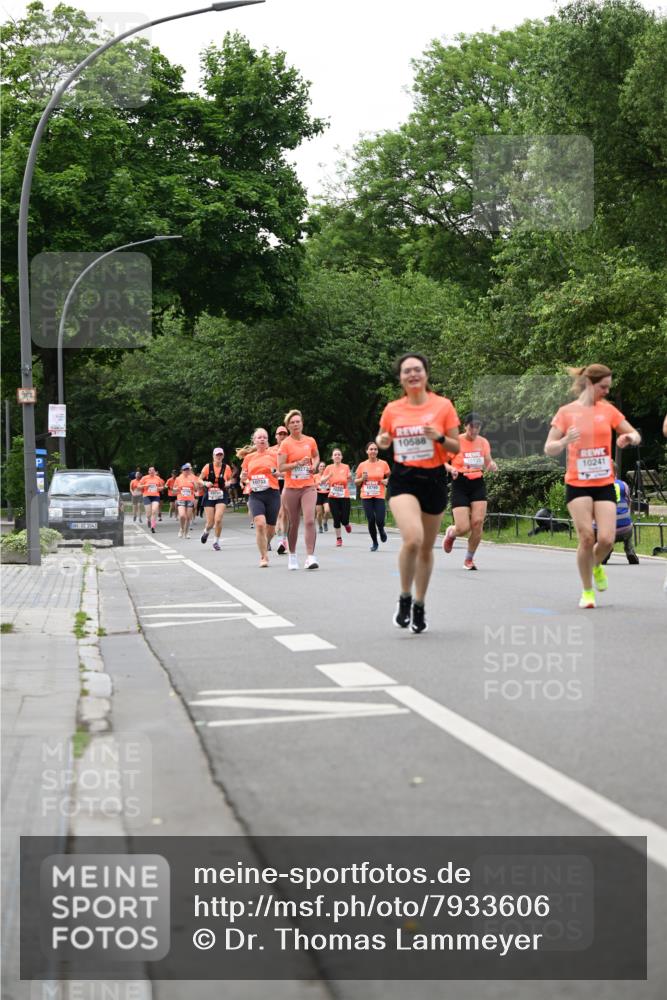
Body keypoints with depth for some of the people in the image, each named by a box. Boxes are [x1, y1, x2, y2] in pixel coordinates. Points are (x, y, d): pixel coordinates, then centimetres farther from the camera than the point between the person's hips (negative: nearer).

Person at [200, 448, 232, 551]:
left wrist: (228, 483, -9)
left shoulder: (226, 468, 0)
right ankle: (206, 532, 38)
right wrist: (205, 483, -16)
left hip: (222, 497, 0)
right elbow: (199, 480, 4)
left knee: (218, 519, -17)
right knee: (210, 522, 0)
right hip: (209, 496, 0)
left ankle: (217, 541, 3)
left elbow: (230, 480, 13)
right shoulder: (208, 467, -2)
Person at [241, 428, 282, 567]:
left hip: (272, 494, 0)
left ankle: (264, 547, 35)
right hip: (255, 495, 0)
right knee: (260, 524, -19)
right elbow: (243, 478, 20)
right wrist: (243, 477, -3)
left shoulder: (273, 455, 5)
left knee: (270, 528, 5)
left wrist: (277, 473, -15)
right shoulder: (248, 458, 13)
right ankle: (264, 557, -13)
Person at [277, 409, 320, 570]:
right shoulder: (286, 444, -4)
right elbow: (280, 467, -10)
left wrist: (314, 465, 4)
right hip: (291, 488, -1)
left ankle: (310, 557, -18)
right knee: (293, 524, 8)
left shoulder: (310, 441, 6)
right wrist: (298, 463, -20)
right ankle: (292, 556, 27)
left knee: (310, 520, -15)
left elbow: (316, 456, 25)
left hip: (308, 487, 1)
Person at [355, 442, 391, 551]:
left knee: (379, 521, -12)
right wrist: (362, 479, -8)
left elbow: (390, 477, 13)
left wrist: (387, 481, -8)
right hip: (366, 497, 1)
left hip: (379, 497, -1)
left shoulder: (383, 464, 1)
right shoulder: (362, 465, 5)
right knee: (371, 521, -2)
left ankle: (381, 531, 25)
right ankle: (374, 542, 18)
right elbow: (356, 482, 12)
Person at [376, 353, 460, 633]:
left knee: (426, 548, 10)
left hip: (434, 479, 1)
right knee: (413, 538, -24)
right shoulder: (392, 410, 2)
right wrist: (382, 441, -6)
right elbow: (383, 440, 17)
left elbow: (457, 447, 1)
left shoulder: (443, 405, -2)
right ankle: (404, 598, -3)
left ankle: (419, 605, 29)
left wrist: (440, 437, -19)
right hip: (403, 478, -1)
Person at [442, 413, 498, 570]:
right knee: (463, 528, -11)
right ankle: (450, 533, 28)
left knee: (478, 523, -9)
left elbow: (487, 463, 16)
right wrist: (451, 469, -23)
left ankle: (469, 559, 11)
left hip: (478, 484, 4)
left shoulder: (483, 442, 5)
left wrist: (492, 466, -8)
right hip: (460, 485, -4)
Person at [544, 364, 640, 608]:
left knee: (606, 539, -9)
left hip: (604, 484, 2)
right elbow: (549, 449, -2)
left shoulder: (608, 410, 5)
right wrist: (565, 441, -24)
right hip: (577, 485, -2)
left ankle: (596, 566, 26)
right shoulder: (566, 412, -2)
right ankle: (587, 591, 6)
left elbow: (636, 436, 11)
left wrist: (630, 437, -13)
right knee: (586, 538, -11)